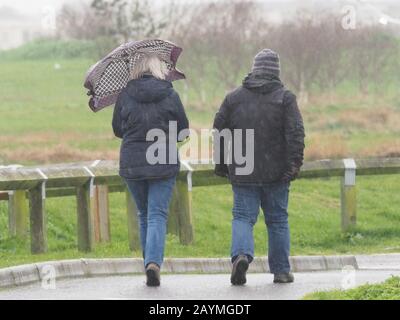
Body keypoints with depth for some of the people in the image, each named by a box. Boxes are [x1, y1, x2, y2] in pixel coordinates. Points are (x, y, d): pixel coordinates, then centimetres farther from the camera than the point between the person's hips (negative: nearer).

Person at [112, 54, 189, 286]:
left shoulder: (125, 95, -1)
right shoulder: (170, 95, -4)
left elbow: (118, 130, 8)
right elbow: (184, 130, 4)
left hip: (132, 163, 2)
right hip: (164, 163, -2)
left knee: (144, 215, 17)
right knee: (158, 215, -2)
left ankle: (150, 262, 20)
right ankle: (154, 262, -21)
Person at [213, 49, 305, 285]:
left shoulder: (234, 97, 6)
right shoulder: (285, 98, -2)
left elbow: (219, 131, 8)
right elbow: (296, 133, -12)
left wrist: (221, 164, 16)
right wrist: (294, 164, -11)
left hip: (242, 174, 1)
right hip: (275, 173, -1)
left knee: (243, 217, 3)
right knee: (278, 219, 10)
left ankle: (241, 254, -24)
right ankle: (281, 270, 13)